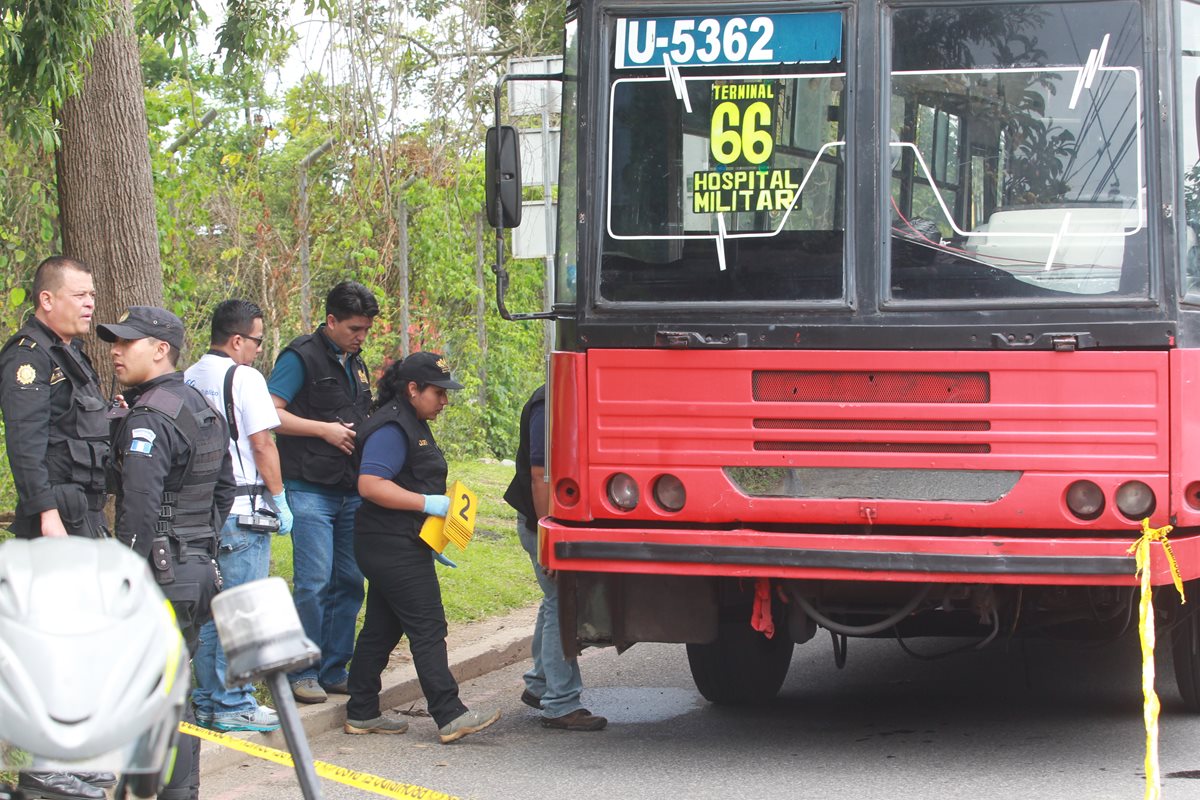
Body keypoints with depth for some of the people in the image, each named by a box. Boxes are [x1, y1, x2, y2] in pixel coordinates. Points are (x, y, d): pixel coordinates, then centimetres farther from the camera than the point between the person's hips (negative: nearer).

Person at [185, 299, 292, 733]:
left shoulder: (189, 379, 11)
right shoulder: (244, 377, -11)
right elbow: (262, 444, -12)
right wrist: (280, 500, -6)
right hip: (242, 509, -7)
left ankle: (206, 701, 18)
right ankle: (234, 707, -1)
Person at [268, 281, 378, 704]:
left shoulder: (354, 363, 19)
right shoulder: (302, 357, -5)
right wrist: (325, 430, -14)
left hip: (351, 490, 8)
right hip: (310, 490, -8)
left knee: (349, 582, 7)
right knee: (313, 582, -10)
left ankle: (334, 670, 14)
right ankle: (303, 673, -2)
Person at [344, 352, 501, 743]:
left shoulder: (413, 425, 18)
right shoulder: (392, 428, -16)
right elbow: (370, 485, -24)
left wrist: (430, 541, 23)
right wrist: (428, 503, -23)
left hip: (403, 545, 11)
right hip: (394, 546, -11)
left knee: (381, 629, 12)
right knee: (427, 628, -11)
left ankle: (361, 714, 16)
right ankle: (450, 717, -12)